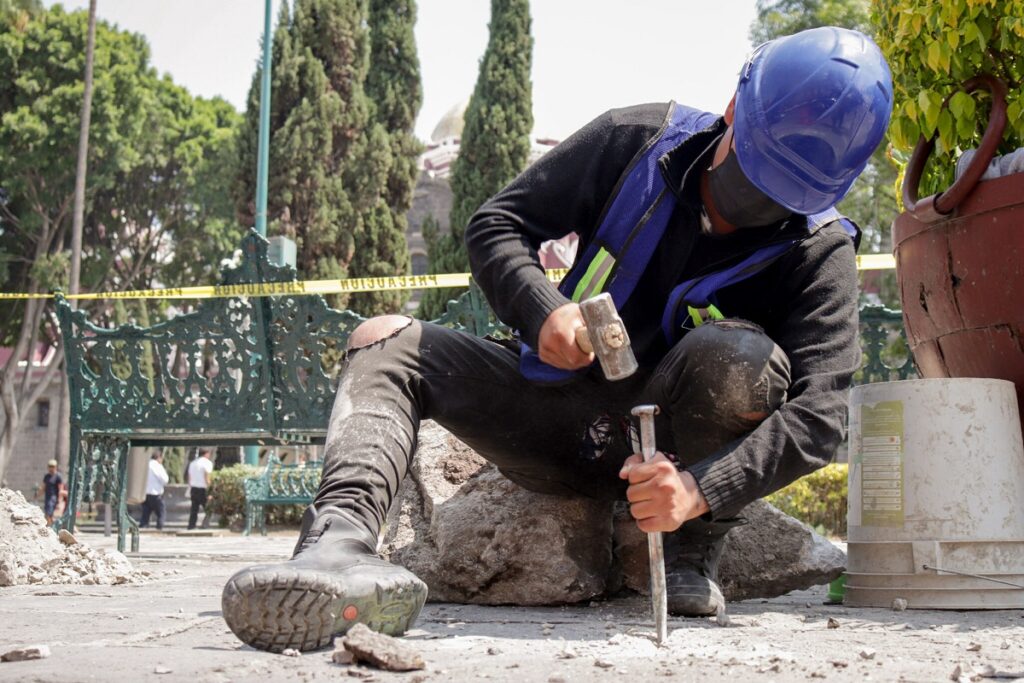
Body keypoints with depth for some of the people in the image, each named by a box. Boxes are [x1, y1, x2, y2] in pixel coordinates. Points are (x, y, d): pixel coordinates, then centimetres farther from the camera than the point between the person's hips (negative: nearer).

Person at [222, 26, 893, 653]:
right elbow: (496, 225, -4)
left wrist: (702, 490, -41)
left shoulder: (819, 250, -14)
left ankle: (695, 554, -13)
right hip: (561, 420, 3)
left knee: (738, 356, -34)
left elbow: (820, 412, -24)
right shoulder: (638, 141, -8)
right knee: (386, 342, -16)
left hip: (666, 447, -2)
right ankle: (342, 537, -45)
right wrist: (544, 311, -25)